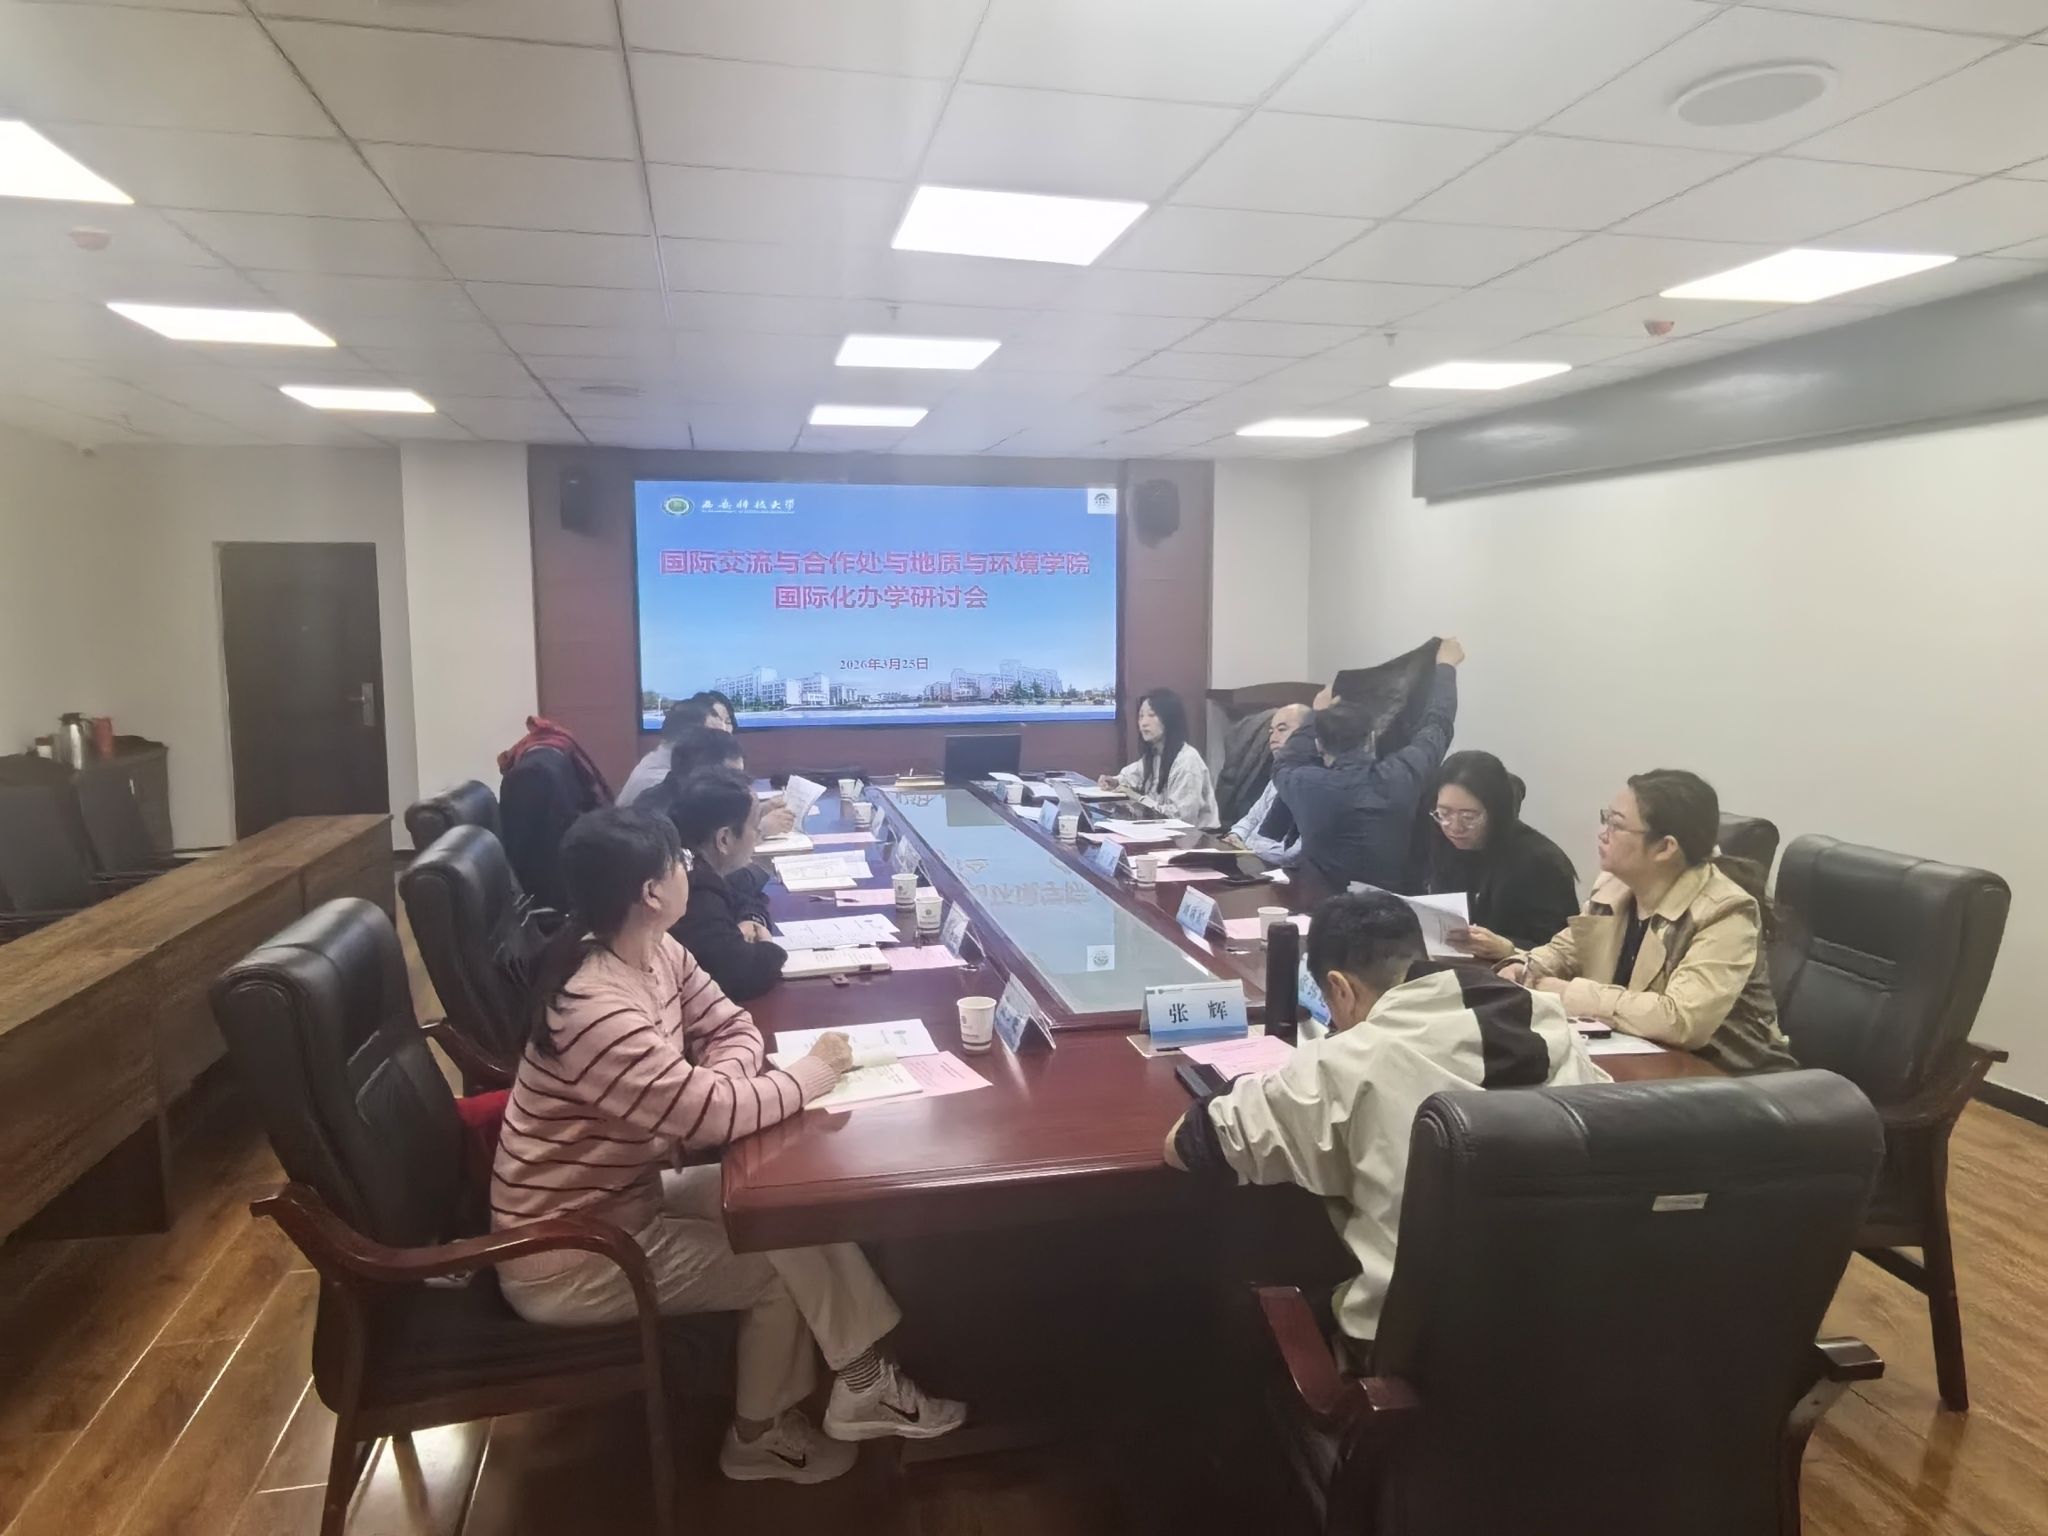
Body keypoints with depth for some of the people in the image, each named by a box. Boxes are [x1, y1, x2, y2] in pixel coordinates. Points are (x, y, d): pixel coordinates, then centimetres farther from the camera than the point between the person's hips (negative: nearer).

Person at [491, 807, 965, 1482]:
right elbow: (713, 1114, -32)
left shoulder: (658, 952, -3)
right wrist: (816, 1070, -17)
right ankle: (861, 1385, 19)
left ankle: (769, 1424, 15)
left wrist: (710, 1090, -18)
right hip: (566, 1255, -8)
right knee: (784, 1263, -5)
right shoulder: (596, 1008, -32)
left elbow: (736, 1029, 4)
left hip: (622, 1198, 8)